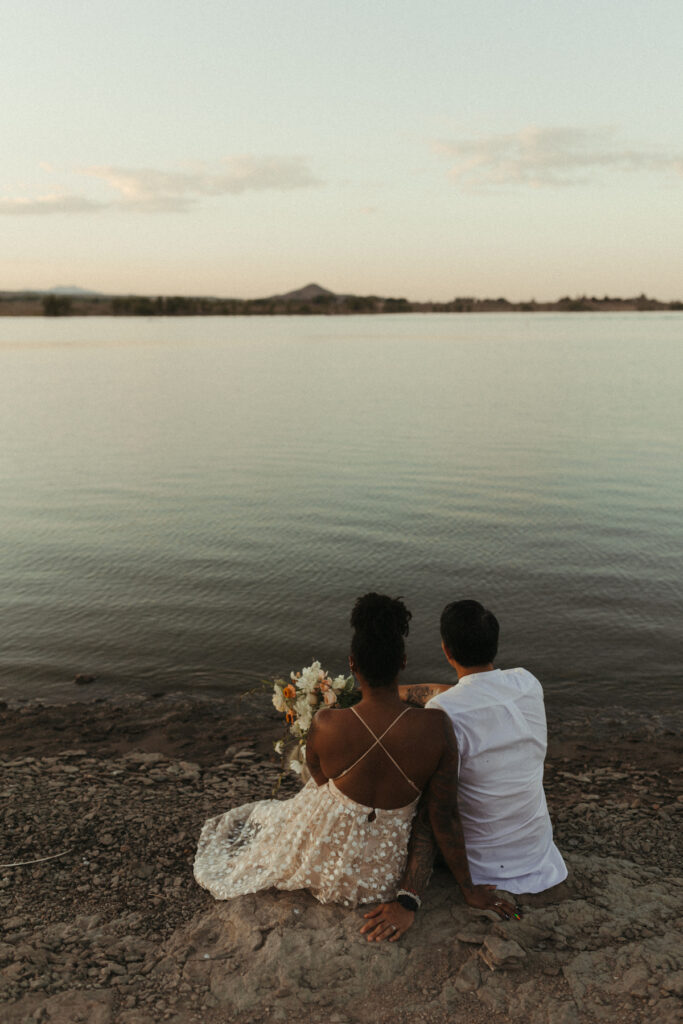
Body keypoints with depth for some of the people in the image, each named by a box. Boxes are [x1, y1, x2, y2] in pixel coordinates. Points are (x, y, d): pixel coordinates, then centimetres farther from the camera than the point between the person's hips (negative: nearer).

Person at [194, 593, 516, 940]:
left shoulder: (325, 725, -25)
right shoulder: (435, 727, -25)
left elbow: (320, 781, -4)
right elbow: (444, 819, -15)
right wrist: (470, 890, 1)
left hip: (324, 868, 0)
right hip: (383, 880, 1)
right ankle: (406, 899, 33)